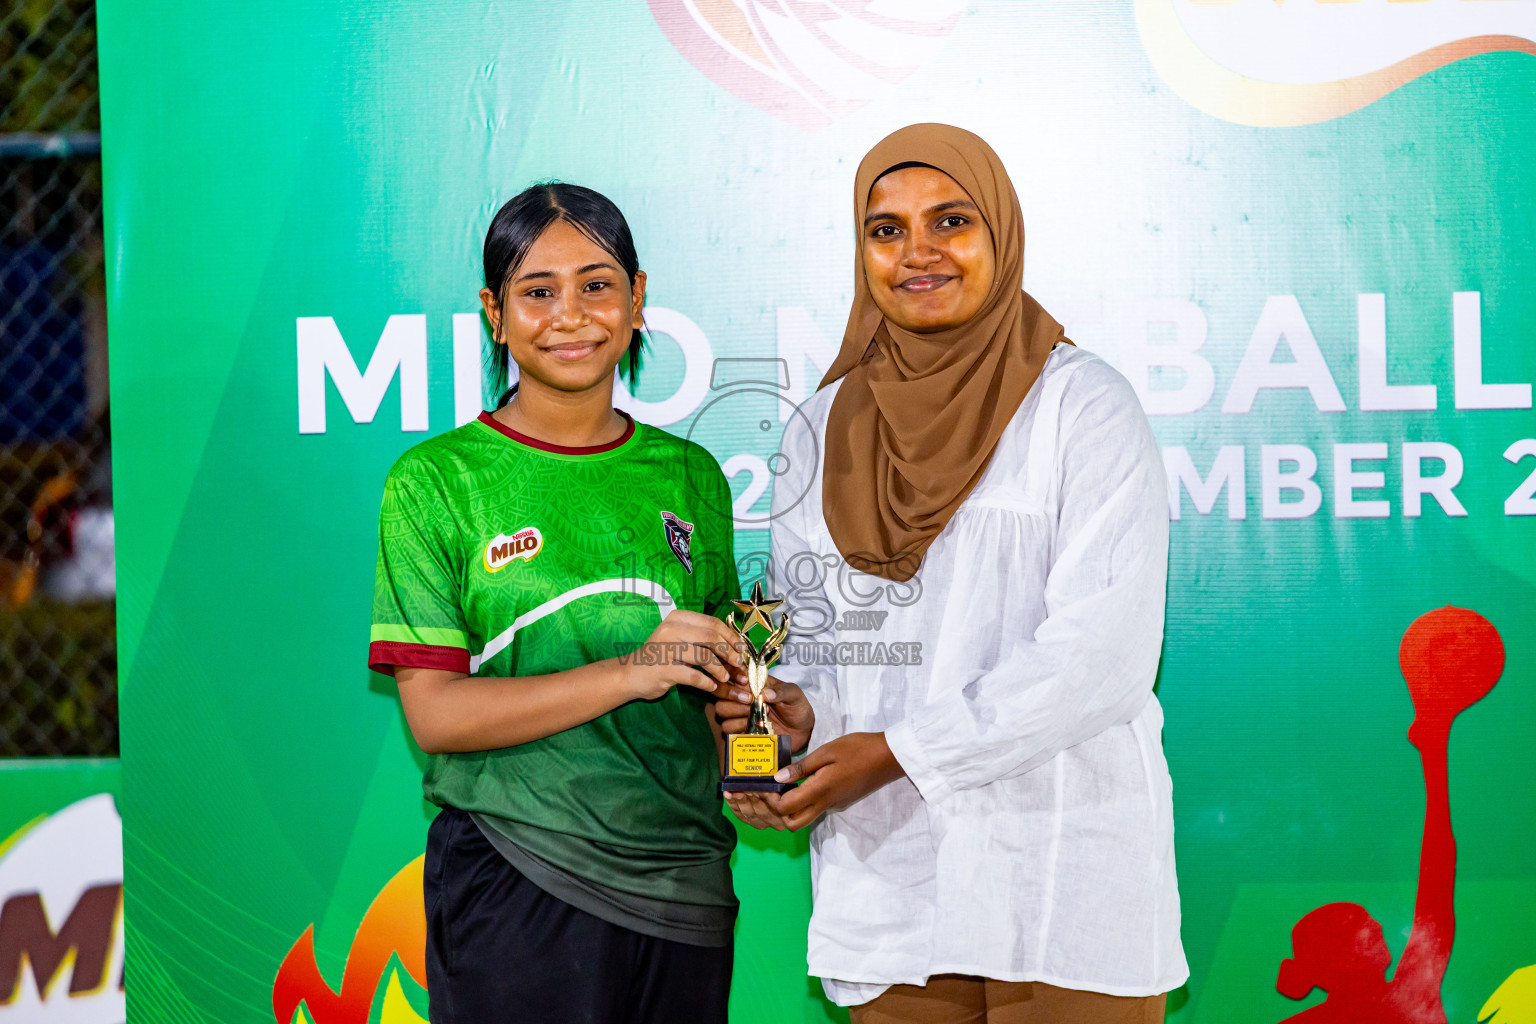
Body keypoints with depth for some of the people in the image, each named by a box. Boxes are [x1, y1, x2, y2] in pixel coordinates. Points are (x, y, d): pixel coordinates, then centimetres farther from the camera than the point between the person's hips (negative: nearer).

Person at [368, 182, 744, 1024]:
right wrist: (629, 674, -19)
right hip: (512, 892, -4)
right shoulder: (435, 480, -3)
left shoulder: (689, 477, 9)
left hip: (684, 890, 4)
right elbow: (435, 715, -10)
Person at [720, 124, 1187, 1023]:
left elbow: (1105, 652, -13)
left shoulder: (1081, 406, -4)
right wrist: (795, 709, -6)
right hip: (887, 877, 4)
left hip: (1064, 880, -3)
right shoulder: (823, 431, 11)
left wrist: (901, 750, -16)